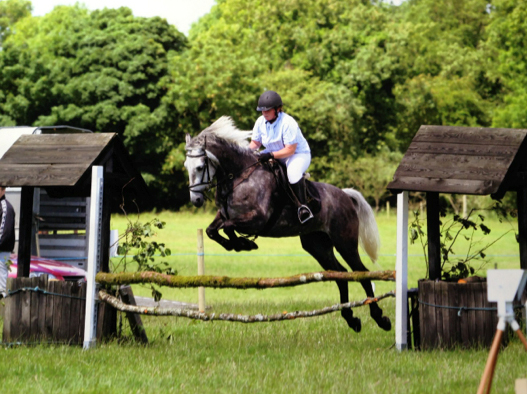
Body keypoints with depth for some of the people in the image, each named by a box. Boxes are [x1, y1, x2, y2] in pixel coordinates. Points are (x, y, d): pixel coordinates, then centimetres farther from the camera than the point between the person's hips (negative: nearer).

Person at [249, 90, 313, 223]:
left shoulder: (288, 122, -25)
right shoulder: (261, 122, -4)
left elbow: (290, 150, -28)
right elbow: (255, 143, 6)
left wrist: (270, 155, -37)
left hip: (299, 154, -8)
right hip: (274, 154, 8)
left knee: (293, 171, -40)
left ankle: (303, 206, -32)